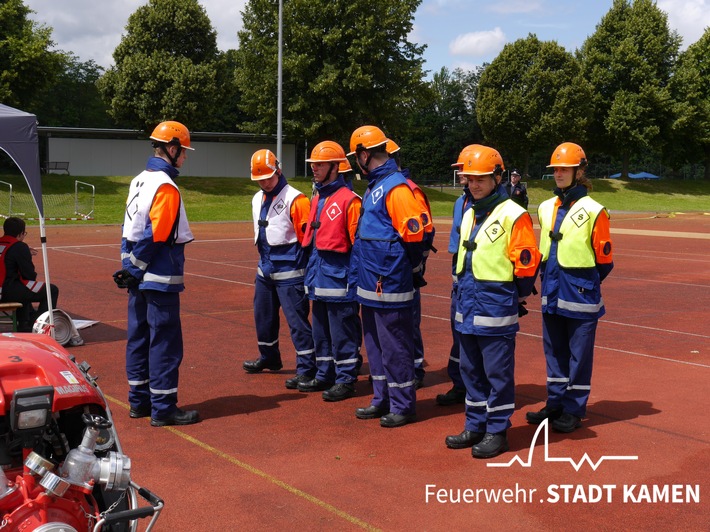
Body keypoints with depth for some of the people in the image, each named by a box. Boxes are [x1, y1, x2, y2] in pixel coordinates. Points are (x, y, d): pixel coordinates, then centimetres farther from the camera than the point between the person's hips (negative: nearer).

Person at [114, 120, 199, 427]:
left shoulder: (139, 181, 13)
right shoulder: (166, 186, -15)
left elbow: (130, 229, 14)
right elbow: (156, 235, -20)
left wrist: (131, 268, 11)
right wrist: (135, 271, -12)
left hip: (139, 277, 9)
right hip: (160, 278, -9)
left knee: (139, 337, 14)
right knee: (165, 341, -3)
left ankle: (139, 401, 23)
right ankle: (163, 408, 2)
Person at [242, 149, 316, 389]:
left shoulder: (294, 199, -14)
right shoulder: (258, 199, 12)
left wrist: (306, 266, -15)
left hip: (289, 273, -8)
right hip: (265, 270, 9)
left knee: (297, 320, -7)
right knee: (263, 316, 19)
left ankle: (307, 368, -1)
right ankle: (269, 357, 37)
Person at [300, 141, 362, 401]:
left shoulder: (349, 200, -12)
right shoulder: (316, 200, 15)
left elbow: (358, 242, -14)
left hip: (338, 279, -9)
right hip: (318, 279, 9)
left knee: (342, 332, -1)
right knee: (320, 330, 16)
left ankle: (346, 380, 9)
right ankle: (325, 375, 27)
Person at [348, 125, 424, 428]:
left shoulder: (396, 188, -16)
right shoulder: (373, 187, 14)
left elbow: (415, 235, -20)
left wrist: (402, 270, -9)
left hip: (389, 287, -10)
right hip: (371, 286, 10)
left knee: (394, 348, 0)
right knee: (375, 345, 18)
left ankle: (403, 406, 12)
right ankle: (382, 400, 30)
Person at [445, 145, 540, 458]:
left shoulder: (513, 215, -11)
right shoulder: (469, 215, 14)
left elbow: (527, 261, -12)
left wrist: (518, 295, -4)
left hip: (495, 308, -8)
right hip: (467, 306, 8)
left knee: (497, 372, 1)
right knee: (470, 370, 15)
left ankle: (497, 432, 11)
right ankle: (475, 426, 26)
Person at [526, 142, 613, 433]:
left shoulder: (593, 211, -10)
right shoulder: (546, 208, 9)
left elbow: (604, 258, -5)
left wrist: (585, 284, 2)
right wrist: (547, 277, 12)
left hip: (580, 294, -6)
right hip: (551, 293, 6)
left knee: (579, 353, 3)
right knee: (554, 350, 14)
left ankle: (574, 410, 13)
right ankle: (556, 403, 26)